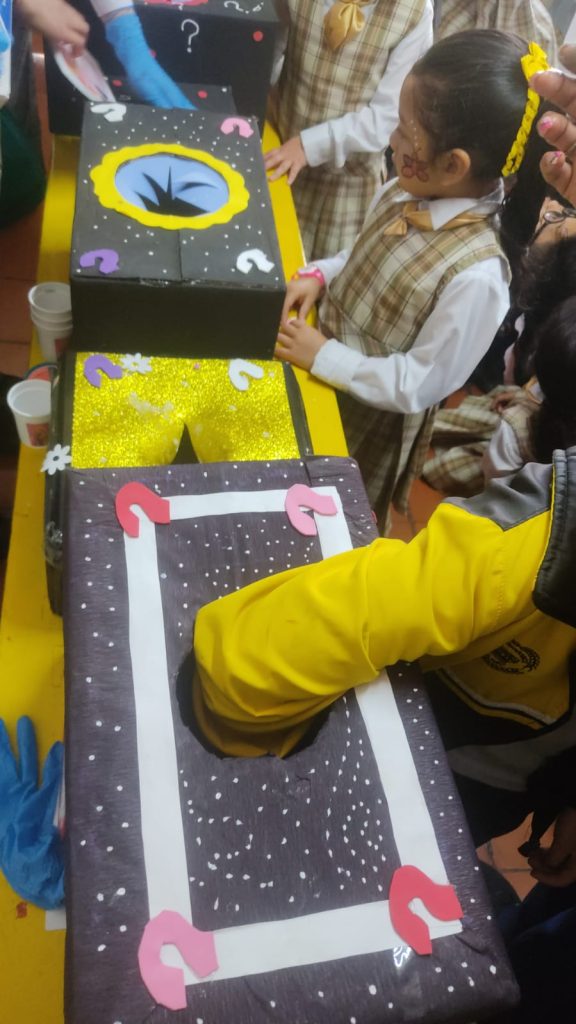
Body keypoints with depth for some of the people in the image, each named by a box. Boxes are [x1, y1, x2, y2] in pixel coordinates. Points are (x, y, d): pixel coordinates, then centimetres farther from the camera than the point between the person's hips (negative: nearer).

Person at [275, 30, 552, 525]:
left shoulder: (475, 276, -31)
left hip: (369, 422, -6)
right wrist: (319, 276, -9)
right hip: (322, 383, 7)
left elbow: (418, 385, -26)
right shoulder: (405, 194, -11)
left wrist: (323, 357, -24)